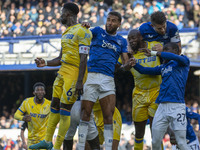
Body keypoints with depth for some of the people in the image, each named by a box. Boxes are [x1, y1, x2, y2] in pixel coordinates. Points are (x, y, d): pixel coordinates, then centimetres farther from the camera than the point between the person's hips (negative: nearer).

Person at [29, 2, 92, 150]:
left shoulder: (81, 31, -12)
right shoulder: (66, 33, 18)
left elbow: (83, 58, -17)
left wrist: (79, 81, -22)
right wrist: (45, 63, 10)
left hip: (75, 73, -9)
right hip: (63, 71, 9)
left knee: (65, 109, -8)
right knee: (55, 105, 13)